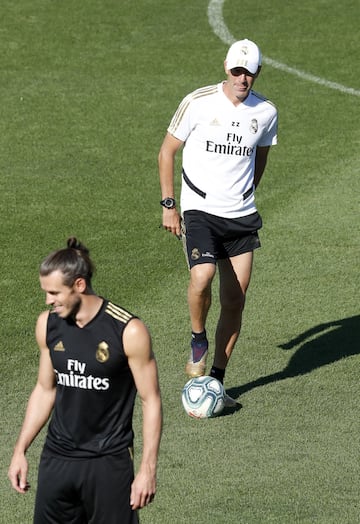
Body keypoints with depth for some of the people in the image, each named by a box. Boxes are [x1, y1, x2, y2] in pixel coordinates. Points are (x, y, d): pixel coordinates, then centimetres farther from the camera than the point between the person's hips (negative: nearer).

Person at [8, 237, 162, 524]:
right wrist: (20, 450, 11)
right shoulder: (48, 324, 1)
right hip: (56, 458, 5)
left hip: (109, 462, -5)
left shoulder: (129, 331, -15)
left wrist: (148, 469, -12)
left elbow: (151, 400, -9)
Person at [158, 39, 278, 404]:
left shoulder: (266, 113, 2)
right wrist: (168, 205, -2)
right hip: (198, 210, -4)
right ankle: (198, 341, 2)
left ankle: (217, 380, 16)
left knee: (235, 299, 3)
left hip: (241, 216, 4)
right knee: (202, 276, -27)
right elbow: (167, 152, 2)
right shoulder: (198, 103, -8)